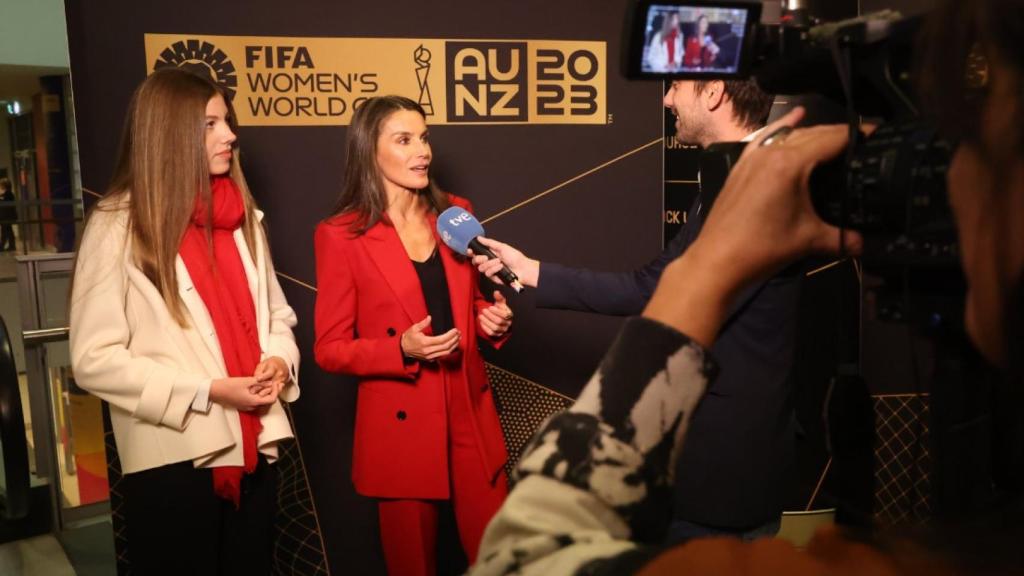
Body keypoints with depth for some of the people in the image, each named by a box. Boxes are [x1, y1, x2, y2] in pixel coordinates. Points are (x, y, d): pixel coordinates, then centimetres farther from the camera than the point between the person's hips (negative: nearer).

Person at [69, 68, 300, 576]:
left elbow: (276, 313, 16)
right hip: (174, 462, -5)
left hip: (253, 450, 6)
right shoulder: (117, 225, -9)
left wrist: (278, 360, -6)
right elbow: (93, 359, -13)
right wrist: (206, 391, -18)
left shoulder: (242, 216, 10)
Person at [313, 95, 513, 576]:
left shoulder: (455, 213, 5)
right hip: (401, 426, -4)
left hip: (471, 417, 4)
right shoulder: (341, 235, -8)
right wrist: (402, 350, -22)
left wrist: (493, 320, -5)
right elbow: (330, 350, -6)